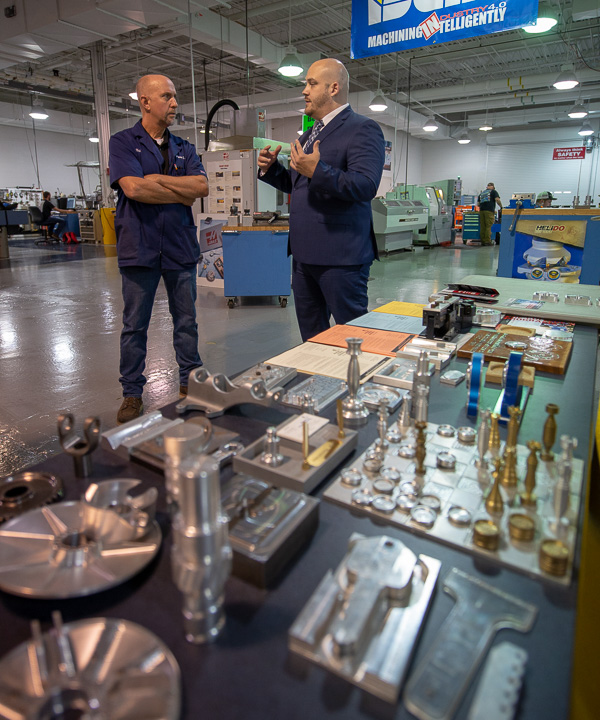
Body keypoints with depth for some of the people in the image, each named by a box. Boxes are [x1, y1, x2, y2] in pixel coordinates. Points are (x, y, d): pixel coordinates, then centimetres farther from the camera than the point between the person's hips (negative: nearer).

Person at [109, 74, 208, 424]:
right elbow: (133, 188, -13)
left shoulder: (184, 148, 15)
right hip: (140, 247, -3)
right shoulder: (123, 142, 4)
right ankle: (133, 392, 16)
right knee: (135, 325, 4)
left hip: (180, 247, 3)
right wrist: (182, 194, -5)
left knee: (187, 321, 9)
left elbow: (202, 186, -2)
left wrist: (157, 179, -8)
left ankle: (190, 382, 22)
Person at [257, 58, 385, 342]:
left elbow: (365, 186, -20)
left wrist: (318, 171, -28)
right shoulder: (309, 135, 21)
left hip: (340, 255, -9)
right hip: (304, 254, 9)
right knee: (311, 337, 16)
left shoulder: (362, 129, -6)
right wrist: (271, 168, 9)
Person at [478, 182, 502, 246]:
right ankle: (487, 241, -7)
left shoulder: (482, 193, 23)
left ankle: (483, 241, 6)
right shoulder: (493, 191, 8)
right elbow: (497, 200, -5)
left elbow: (478, 203, 23)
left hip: (481, 210, 5)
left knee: (482, 226, 5)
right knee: (488, 226, -5)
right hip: (489, 210, -5)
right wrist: (501, 207, 5)